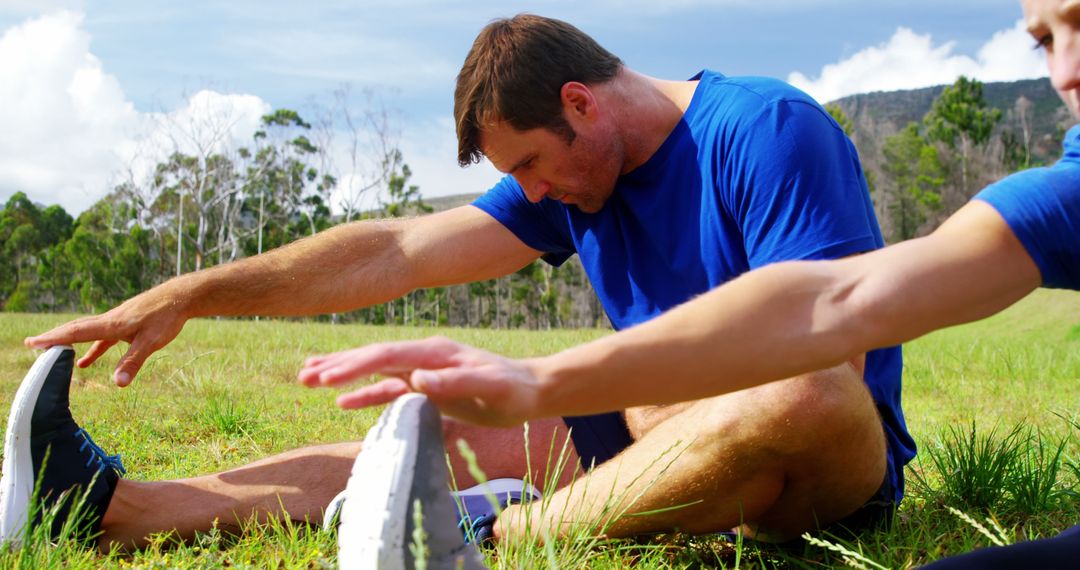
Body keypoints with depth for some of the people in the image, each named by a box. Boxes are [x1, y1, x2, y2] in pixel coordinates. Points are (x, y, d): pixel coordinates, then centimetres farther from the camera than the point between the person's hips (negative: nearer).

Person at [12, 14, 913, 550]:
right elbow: (396, 252, 3)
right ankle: (125, 507, -20)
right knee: (461, 438, -12)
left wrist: (638, 382, -19)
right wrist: (188, 295, 0)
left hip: (843, 456, -5)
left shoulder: (768, 130, -16)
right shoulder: (568, 183, 6)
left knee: (802, 395, -40)